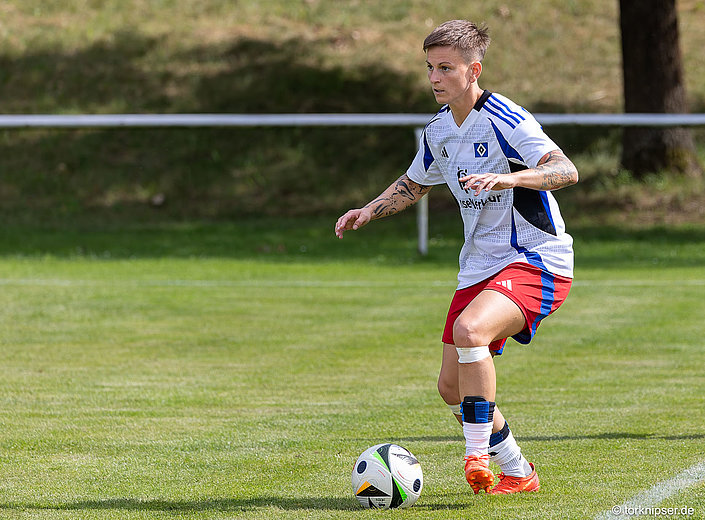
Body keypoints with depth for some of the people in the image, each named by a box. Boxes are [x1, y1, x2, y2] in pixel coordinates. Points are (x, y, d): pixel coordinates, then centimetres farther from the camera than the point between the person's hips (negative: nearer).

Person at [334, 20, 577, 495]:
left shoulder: (505, 120, -17)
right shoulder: (439, 131, 8)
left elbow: (566, 171, -29)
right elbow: (413, 184, 27)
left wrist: (505, 177, -45)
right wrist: (371, 210, 9)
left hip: (537, 262, -9)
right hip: (480, 268, 9)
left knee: (469, 330, -34)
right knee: (453, 387, 7)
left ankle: (478, 454, -23)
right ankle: (517, 474, 26)